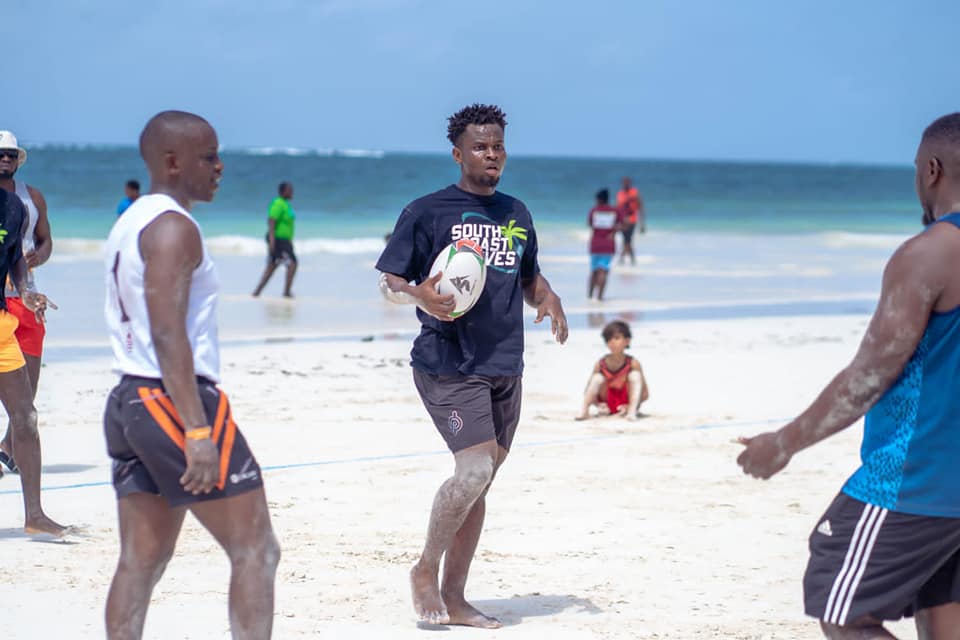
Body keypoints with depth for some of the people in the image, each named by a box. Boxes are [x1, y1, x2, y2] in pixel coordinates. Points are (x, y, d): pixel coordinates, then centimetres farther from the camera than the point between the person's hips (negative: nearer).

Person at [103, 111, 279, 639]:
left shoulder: (127, 225, 17)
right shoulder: (173, 228, -13)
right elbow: (168, 334, -21)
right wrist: (199, 432, -25)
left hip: (127, 400, 10)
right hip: (176, 400, -10)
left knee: (142, 560, 9)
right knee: (255, 550, -4)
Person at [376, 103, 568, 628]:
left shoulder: (516, 214, 16)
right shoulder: (427, 212, -2)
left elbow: (530, 277, 28)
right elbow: (388, 281, -2)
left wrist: (548, 298, 5)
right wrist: (418, 294, -24)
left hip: (505, 368, 6)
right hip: (448, 365, -6)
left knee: (479, 483, 8)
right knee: (474, 469, -18)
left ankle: (453, 598, 16)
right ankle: (425, 571, 3)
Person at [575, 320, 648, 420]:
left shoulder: (633, 363, -16)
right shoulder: (600, 365, -11)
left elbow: (645, 394, -15)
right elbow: (588, 392, -7)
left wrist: (630, 406, -30)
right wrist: (597, 404, -25)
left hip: (626, 404, -1)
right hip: (607, 405, 1)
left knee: (635, 375, -22)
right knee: (597, 378, -21)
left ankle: (632, 411, -36)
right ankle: (584, 411, -28)